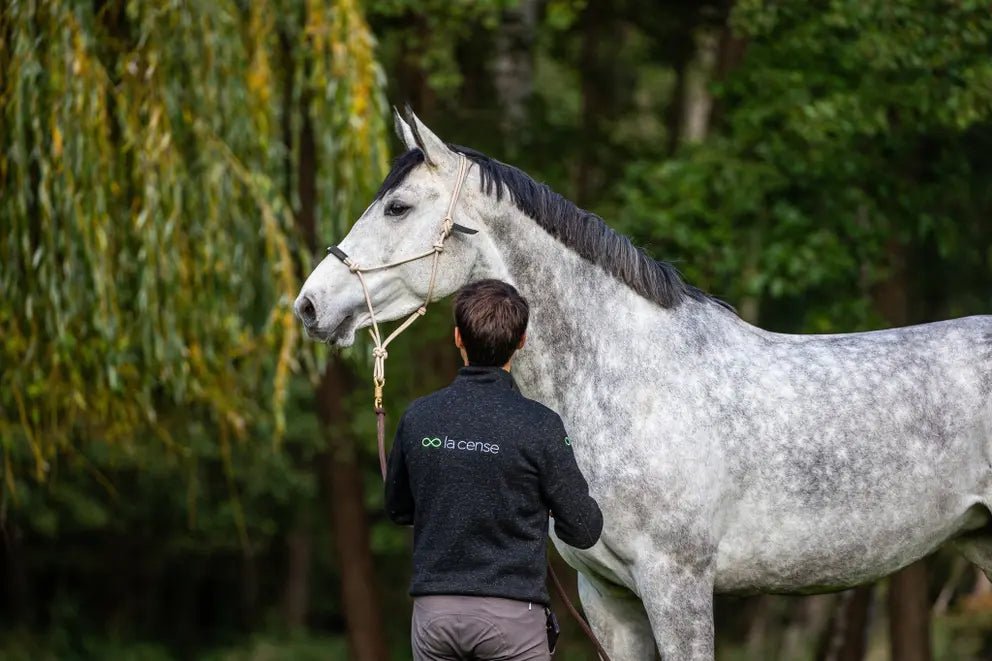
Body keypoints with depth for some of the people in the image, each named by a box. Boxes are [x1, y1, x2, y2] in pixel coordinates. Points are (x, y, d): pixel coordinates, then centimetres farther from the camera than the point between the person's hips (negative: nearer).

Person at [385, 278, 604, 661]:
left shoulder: (418, 417, 0)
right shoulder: (538, 425, -12)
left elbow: (398, 510, 14)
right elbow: (583, 531, -6)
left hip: (433, 613, 4)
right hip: (511, 614, -4)